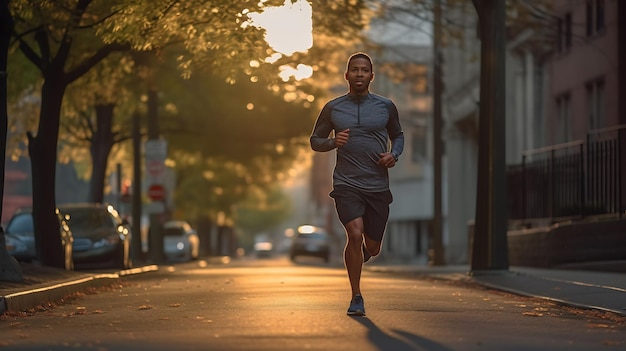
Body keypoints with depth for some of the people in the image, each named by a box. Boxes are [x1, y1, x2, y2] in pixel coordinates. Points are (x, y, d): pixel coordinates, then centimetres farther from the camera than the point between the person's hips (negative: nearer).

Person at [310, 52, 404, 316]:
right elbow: (315, 141, 12)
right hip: (346, 184, -2)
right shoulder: (333, 108, 4)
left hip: (378, 186, 2)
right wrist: (333, 141, -9)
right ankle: (356, 298, -6)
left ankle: (364, 250, 45)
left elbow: (398, 135, 21)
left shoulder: (386, 107, 6)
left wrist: (394, 154, 0)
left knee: (372, 247, 4)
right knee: (355, 235, -20)